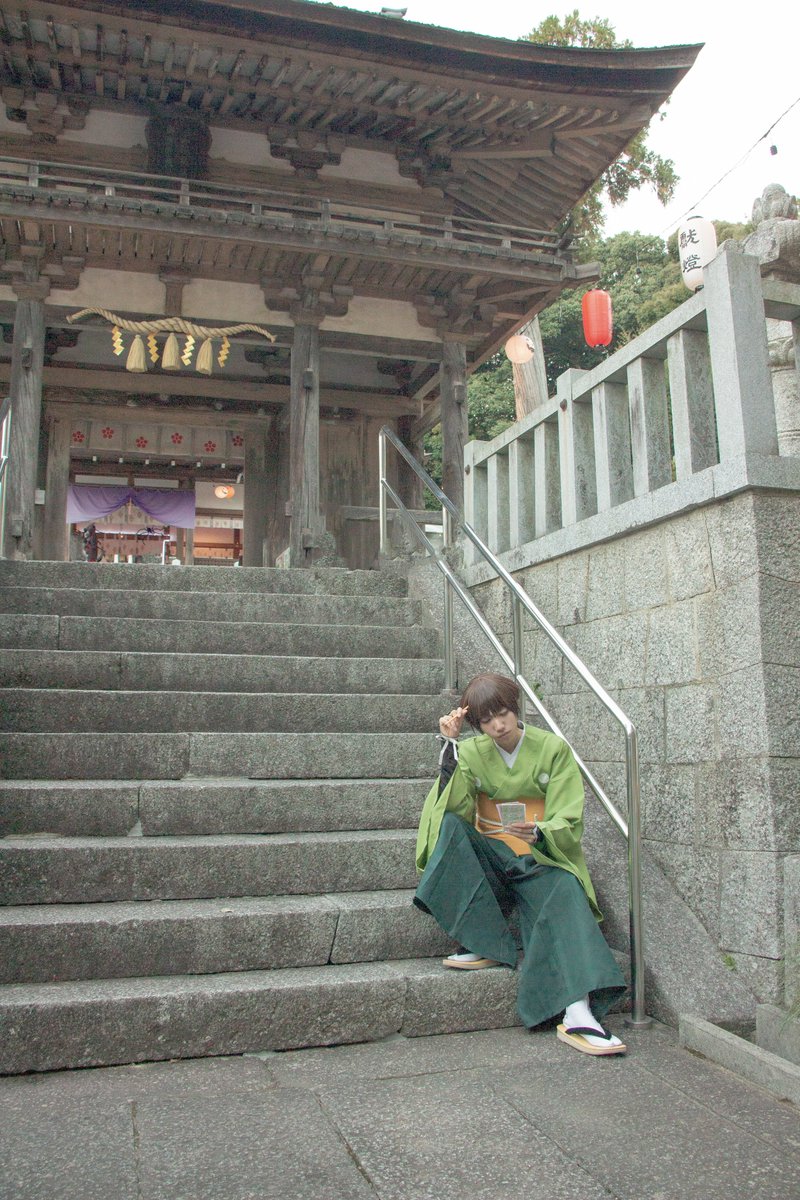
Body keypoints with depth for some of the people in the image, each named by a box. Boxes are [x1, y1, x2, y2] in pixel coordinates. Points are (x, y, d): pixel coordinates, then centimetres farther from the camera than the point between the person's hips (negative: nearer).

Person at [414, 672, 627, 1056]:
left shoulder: (553, 749, -1)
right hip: (488, 855, 2)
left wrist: (538, 833, -29)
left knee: (565, 895, -33)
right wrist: (450, 746, -17)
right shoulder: (472, 752, 5)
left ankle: (578, 1013, -46)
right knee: (450, 828, -27)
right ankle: (485, 944, -26)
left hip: (541, 856, -2)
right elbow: (457, 809, -11)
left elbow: (568, 822, -7)